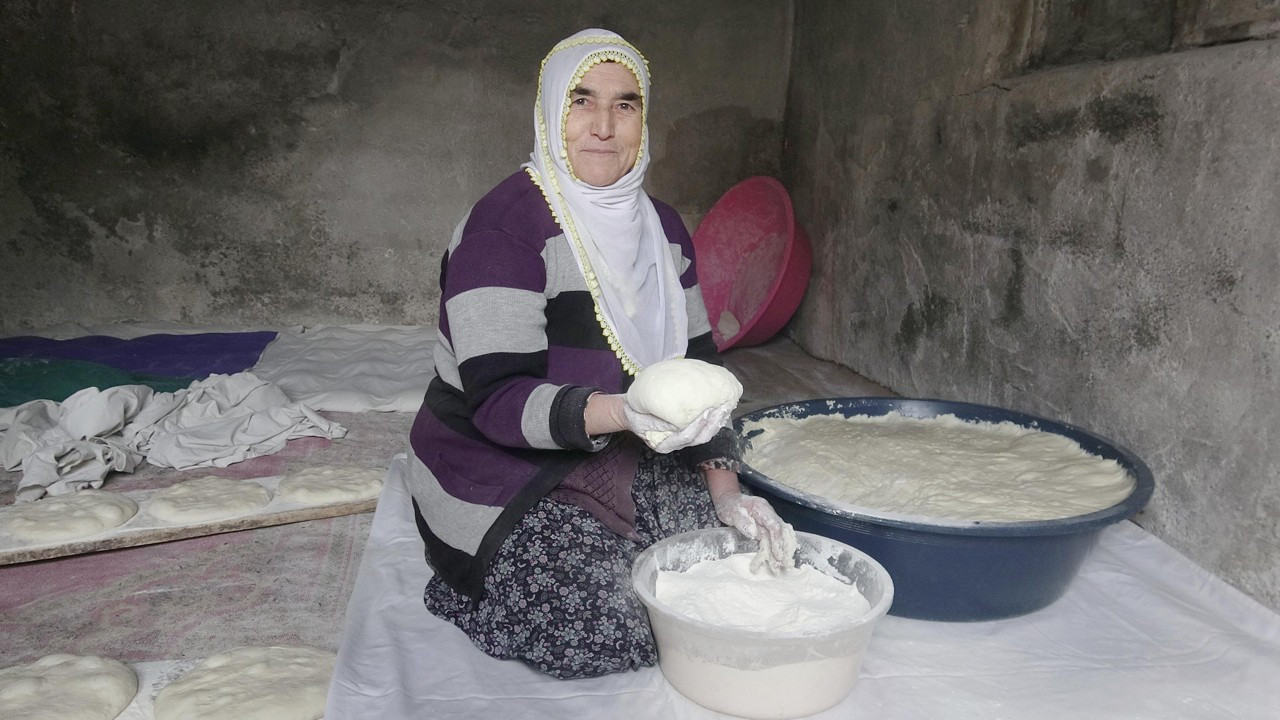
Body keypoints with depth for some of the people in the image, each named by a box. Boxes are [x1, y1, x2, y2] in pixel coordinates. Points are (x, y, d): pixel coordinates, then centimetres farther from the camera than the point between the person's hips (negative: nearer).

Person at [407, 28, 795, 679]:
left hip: (619, 458, 7)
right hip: (505, 469, -6)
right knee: (608, 628, -18)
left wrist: (724, 488, -7)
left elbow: (697, 364, 5)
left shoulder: (660, 227, 3)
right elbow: (497, 399, -24)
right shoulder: (504, 225, -19)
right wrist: (617, 412, -41)